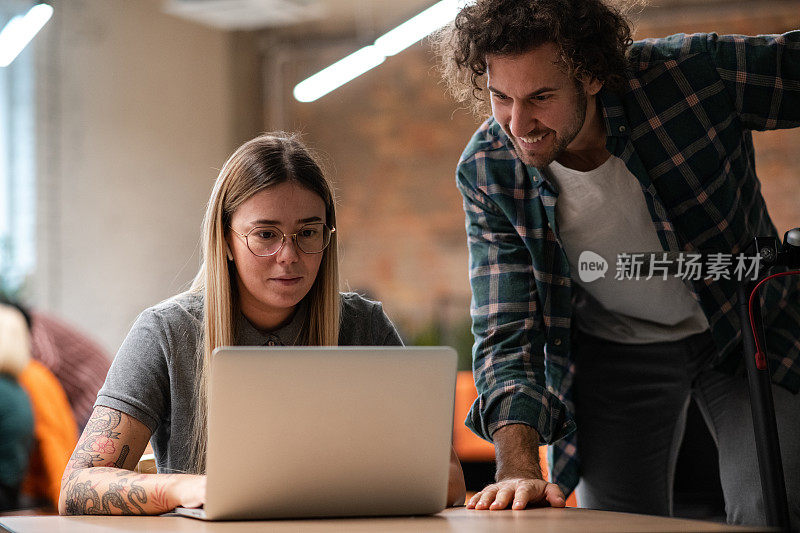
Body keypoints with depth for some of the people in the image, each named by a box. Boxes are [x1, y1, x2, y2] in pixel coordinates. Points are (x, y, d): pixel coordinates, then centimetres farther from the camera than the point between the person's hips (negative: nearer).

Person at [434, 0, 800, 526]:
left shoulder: (693, 71, -27)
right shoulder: (486, 173, -20)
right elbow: (507, 334, -20)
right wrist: (518, 468, -36)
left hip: (750, 329, -1)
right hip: (614, 351, 1)